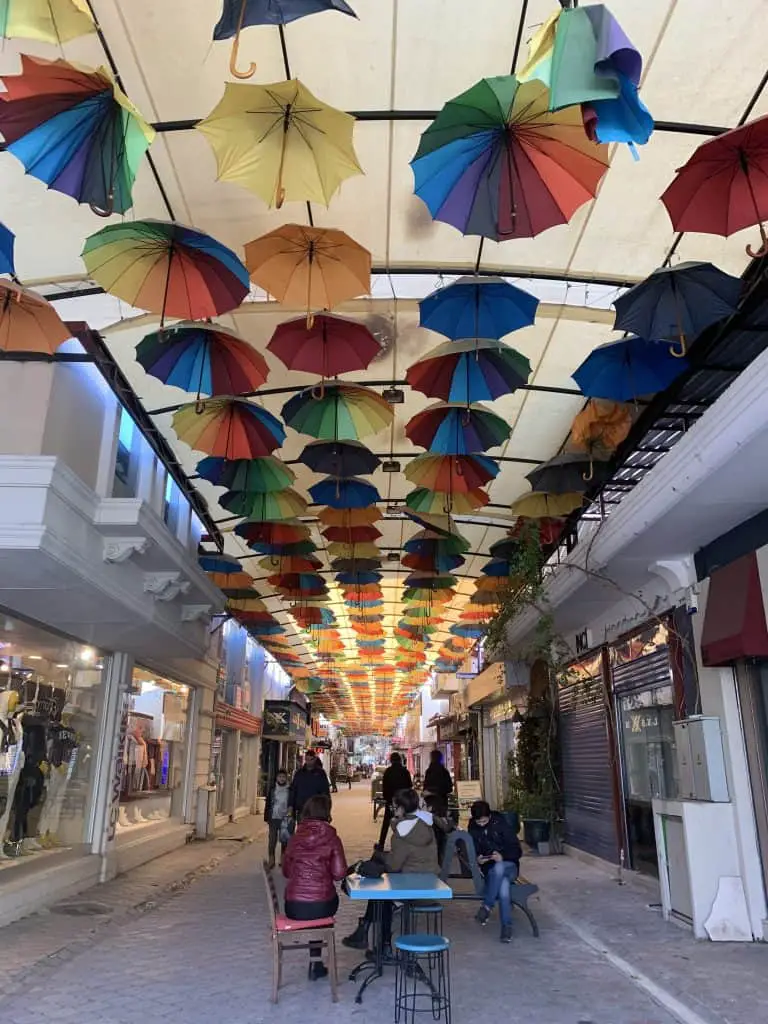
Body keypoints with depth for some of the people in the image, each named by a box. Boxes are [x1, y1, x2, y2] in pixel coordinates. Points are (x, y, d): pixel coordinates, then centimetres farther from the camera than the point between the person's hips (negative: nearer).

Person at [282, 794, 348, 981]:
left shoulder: (295, 838, 2)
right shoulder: (331, 838, -7)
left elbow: (286, 871, 10)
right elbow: (339, 873, -8)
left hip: (293, 908, 3)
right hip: (321, 906, -3)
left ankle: (315, 962, 37)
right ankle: (315, 962, 35)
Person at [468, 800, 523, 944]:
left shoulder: (501, 824, -7)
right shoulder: (473, 829, 3)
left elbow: (517, 851, -7)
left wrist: (503, 857, -26)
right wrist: (477, 859, -14)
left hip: (509, 866, -2)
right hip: (488, 869, 2)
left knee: (498, 867, -40)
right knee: (503, 886, -35)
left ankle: (487, 906, -30)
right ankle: (507, 927, -25)